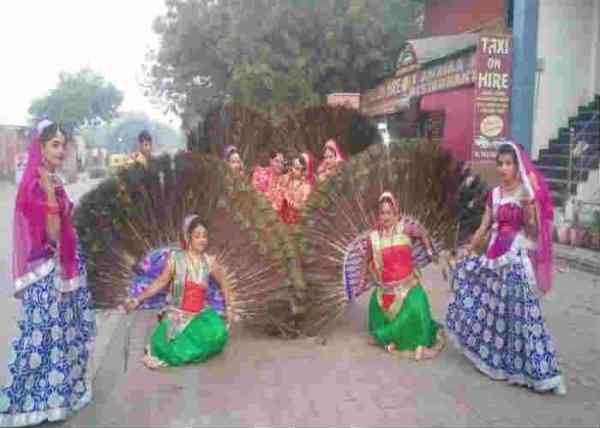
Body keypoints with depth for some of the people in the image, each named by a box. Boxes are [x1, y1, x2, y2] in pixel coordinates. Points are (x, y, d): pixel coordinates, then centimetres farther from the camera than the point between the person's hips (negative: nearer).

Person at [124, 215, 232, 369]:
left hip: (200, 314, 3)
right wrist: (138, 299, -10)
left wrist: (228, 307, 11)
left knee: (217, 333, -28)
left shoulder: (210, 261, -2)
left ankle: (184, 351, 1)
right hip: (177, 314, -2)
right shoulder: (176, 257, -8)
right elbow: (160, 283, -4)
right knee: (170, 350, -25)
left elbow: (223, 284, 13)